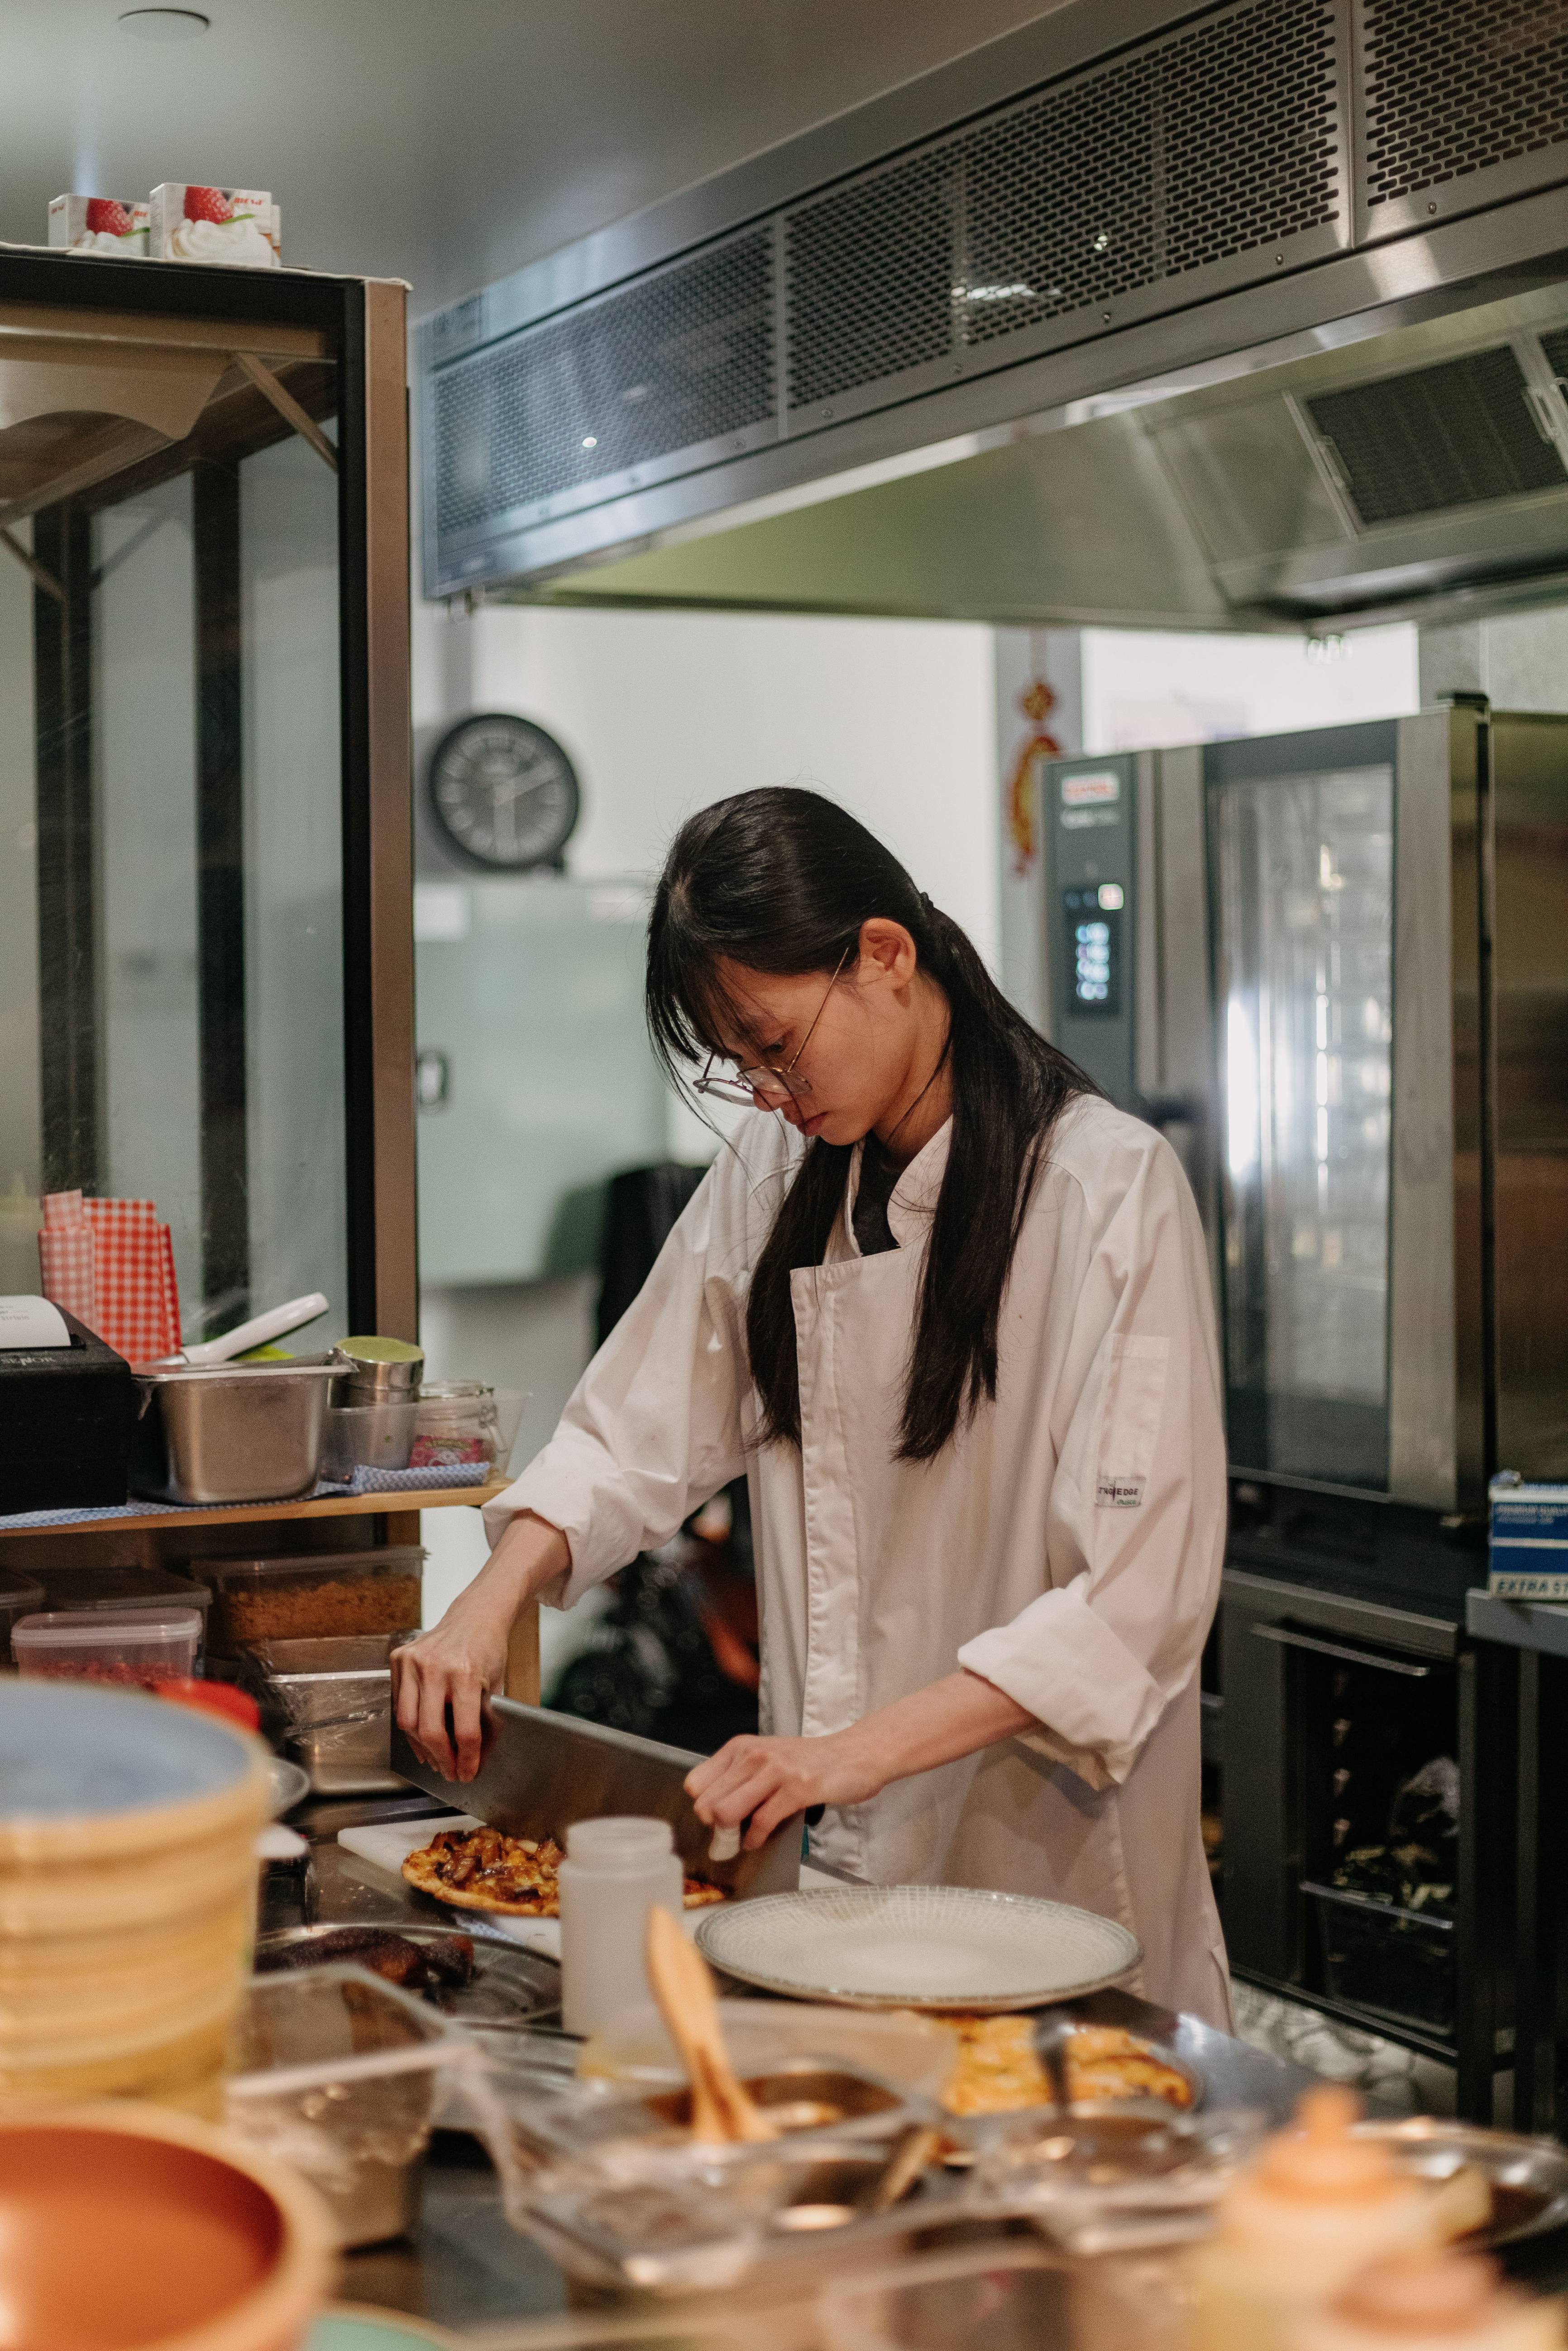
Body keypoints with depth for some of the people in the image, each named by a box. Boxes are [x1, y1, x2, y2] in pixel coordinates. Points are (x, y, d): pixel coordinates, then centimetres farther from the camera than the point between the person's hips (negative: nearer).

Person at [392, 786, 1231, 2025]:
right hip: (838, 1855, 5)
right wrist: (491, 1601, -8)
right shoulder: (774, 1176, 6)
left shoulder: (1111, 1188, -14)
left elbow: (1136, 1596, -20)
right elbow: (640, 1434, 10)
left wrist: (858, 1752, -27)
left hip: (1047, 1849, -5)